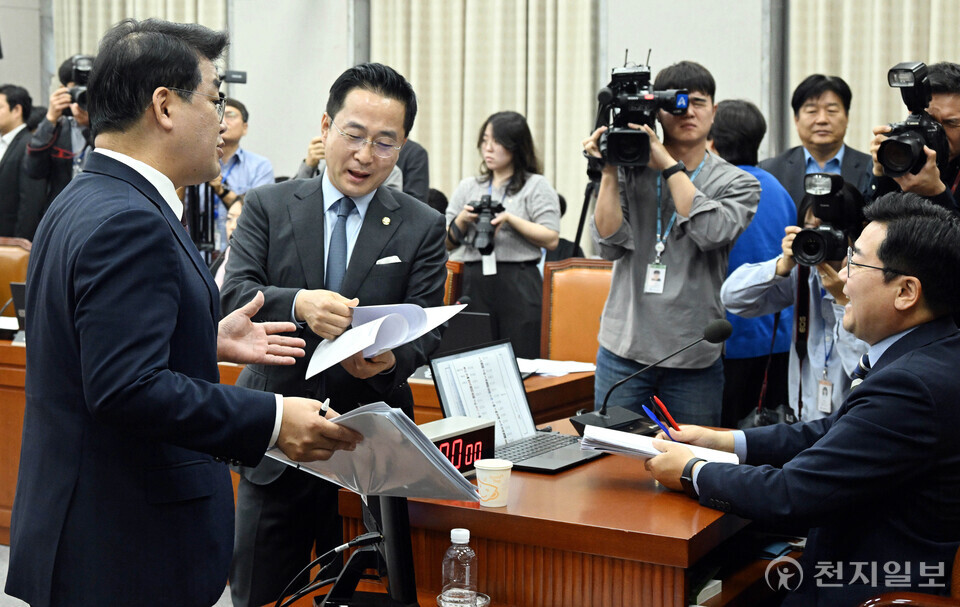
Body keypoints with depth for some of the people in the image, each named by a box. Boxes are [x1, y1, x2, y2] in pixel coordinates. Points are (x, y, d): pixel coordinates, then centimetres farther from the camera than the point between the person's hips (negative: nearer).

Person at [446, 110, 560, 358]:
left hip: (519, 284, -4)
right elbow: (448, 243, 15)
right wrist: (462, 221, -4)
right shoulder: (468, 187, 17)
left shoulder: (536, 186, 5)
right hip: (475, 284, 4)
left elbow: (551, 240, -6)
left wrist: (510, 219, -11)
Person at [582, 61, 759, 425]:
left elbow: (711, 232, -17)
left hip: (694, 357, -1)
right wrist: (608, 171, -10)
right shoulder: (630, 171, 5)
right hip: (623, 351, 1)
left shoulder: (737, 183, 3)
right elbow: (610, 244, -5)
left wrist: (668, 164, -12)